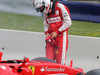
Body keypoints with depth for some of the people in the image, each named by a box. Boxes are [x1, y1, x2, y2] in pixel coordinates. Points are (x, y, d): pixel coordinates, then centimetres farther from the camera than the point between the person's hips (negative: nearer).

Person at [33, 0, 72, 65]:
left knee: (60, 61, -8)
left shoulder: (60, 7, -11)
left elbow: (68, 22, -13)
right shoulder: (46, 12, 11)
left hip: (61, 36, -7)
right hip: (51, 37, 7)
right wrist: (47, 32, 0)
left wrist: (57, 32, -15)